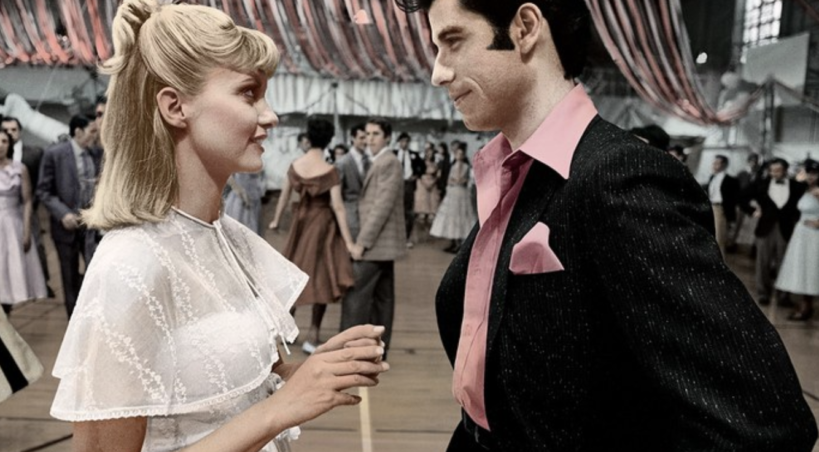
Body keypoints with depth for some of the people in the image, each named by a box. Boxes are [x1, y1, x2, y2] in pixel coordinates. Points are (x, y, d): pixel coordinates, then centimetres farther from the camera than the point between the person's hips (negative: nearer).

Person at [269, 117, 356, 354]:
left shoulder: (294, 165, -3)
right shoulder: (330, 171, -17)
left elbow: (284, 195, 8)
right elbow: (337, 206, -18)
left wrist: (276, 220, 24)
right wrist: (348, 241, -16)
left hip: (300, 221, 5)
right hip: (322, 223, -5)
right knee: (321, 276, 5)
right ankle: (313, 336, 6)